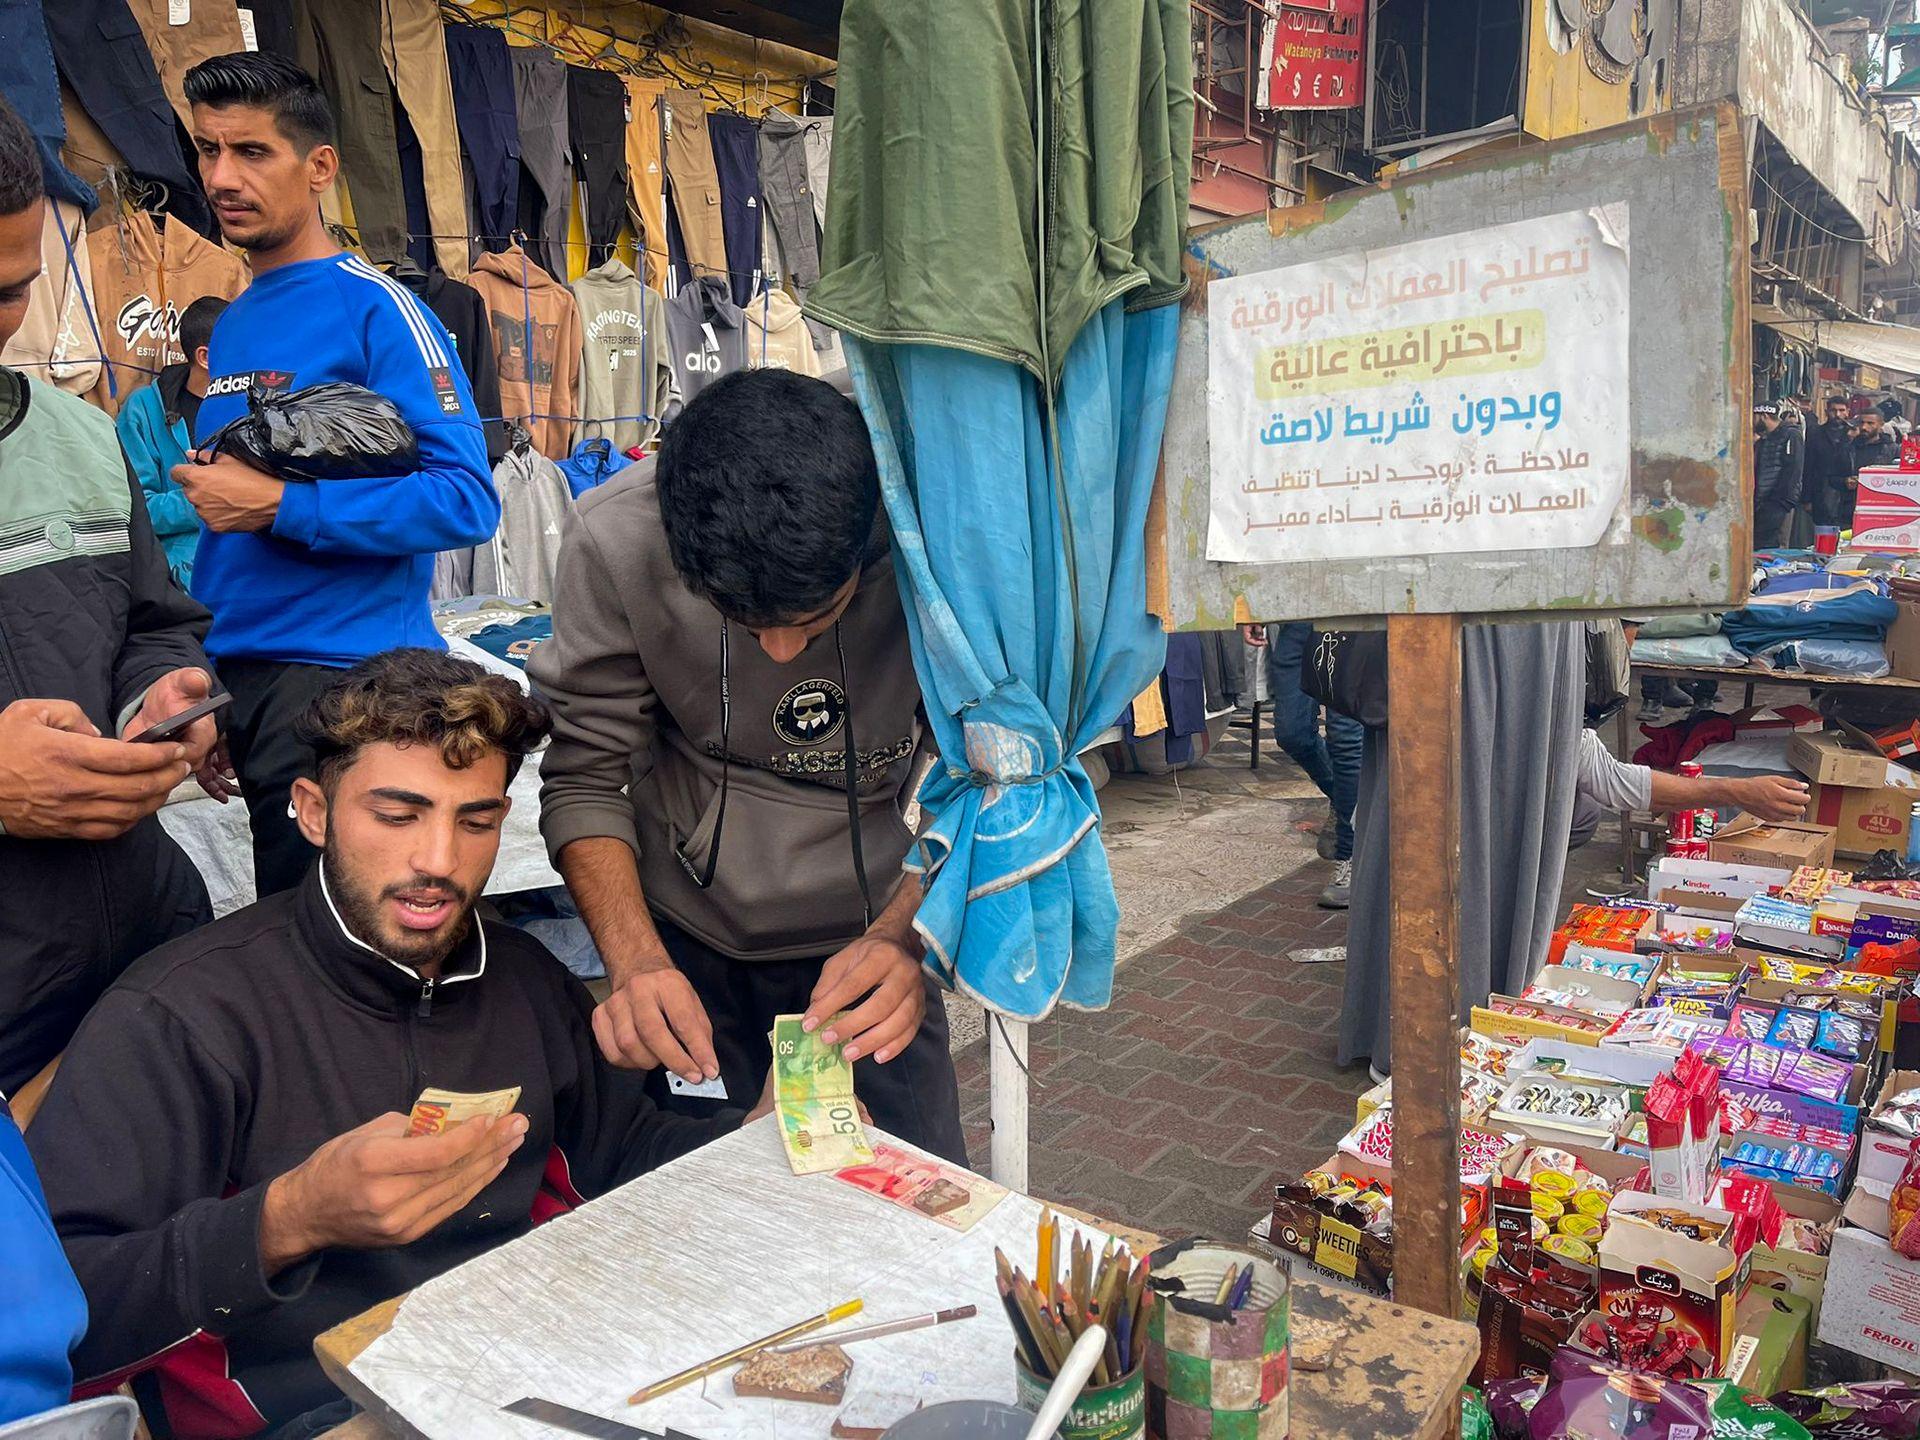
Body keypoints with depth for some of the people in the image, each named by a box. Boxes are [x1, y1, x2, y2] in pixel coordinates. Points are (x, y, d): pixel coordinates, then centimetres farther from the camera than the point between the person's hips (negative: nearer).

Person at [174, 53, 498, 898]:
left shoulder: (375, 310, -10)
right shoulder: (230, 324, 15)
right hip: (237, 670, 8)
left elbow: (466, 501, -19)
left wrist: (277, 506, -18)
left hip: (340, 675, -8)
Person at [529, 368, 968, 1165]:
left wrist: (905, 933, -33)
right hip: (684, 930, 1)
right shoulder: (616, 541, -23)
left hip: (876, 929, 0)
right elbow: (584, 778, -14)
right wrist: (636, 959, -29)